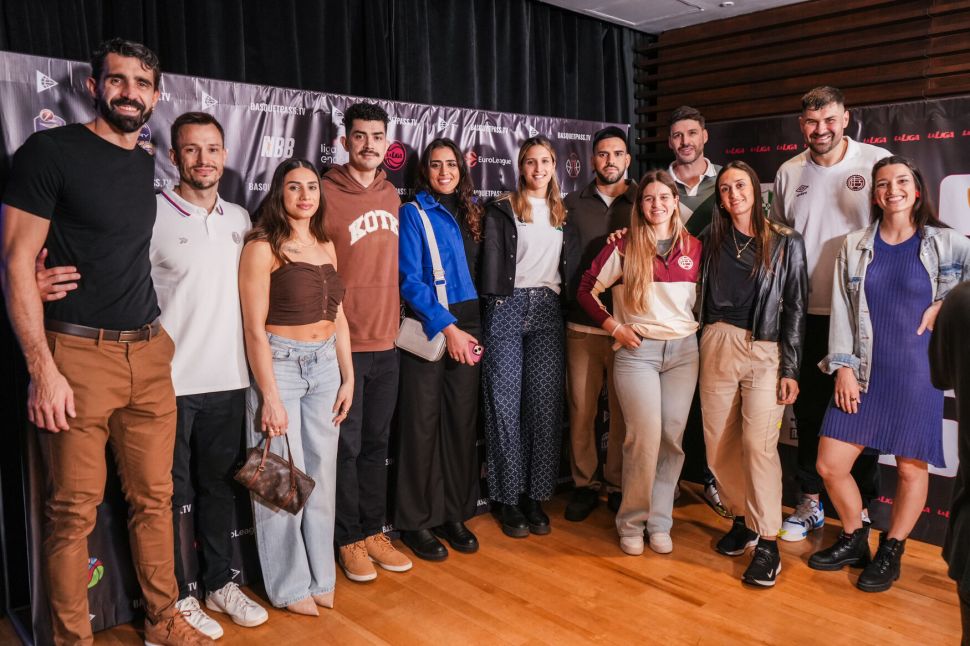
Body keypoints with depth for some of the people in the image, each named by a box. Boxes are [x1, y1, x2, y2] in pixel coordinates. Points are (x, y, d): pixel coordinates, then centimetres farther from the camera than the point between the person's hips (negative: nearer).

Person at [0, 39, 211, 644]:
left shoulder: (150, 165, 14)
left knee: (154, 498, 12)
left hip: (150, 355, 5)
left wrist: (160, 335, 10)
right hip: (78, 355, -5)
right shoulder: (51, 150, -4)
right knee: (74, 513, 3)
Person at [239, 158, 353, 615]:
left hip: (325, 366, 6)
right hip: (279, 365, -6)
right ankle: (289, 586, 21)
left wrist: (348, 377, 9)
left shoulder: (326, 246, 11)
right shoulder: (262, 247, -8)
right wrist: (270, 397, -15)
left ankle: (320, 576, 28)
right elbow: (254, 328, -12)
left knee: (322, 474, 11)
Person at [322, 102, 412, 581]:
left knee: (376, 442, 15)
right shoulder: (325, 194, -9)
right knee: (347, 445, 5)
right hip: (343, 343, -5)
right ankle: (349, 539, 22)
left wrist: (396, 321, 14)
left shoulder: (392, 195, 10)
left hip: (386, 341, 5)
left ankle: (374, 530, 29)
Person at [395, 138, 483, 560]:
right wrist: (446, 327, -18)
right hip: (428, 327, -5)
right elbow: (409, 280, -11)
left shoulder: (470, 213, 13)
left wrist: (470, 327, 7)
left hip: (466, 327, 5)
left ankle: (455, 514, 21)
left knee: (463, 421, 8)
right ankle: (417, 522, 13)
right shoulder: (413, 213, -3)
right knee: (422, 424, -1)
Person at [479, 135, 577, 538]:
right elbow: (491, 259, -2)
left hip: (548, 308, 3)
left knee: (545, 403, 0)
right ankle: (507, 498, 8)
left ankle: (535, 496, 10)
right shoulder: (502, 210, 6)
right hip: (508, 306, -3)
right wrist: (493, 299, -10)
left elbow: (571, 262, 18)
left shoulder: (562, 213, 18)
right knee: (506, 402, -3)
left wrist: (568, 300, 3)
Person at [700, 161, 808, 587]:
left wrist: (790, 369, -5)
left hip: (765, 352, -3)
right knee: (719, 446, 5)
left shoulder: (785, 243, 2)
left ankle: (767, 543, 0)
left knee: (759, 444, -12)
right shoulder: (712, 240, 10)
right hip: (717, 347, 3)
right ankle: (741, 520, 24)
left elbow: (794, 308, 0)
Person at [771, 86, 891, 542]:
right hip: (807, 313, 3)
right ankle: (810, 501, 25)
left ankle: (862, 509, 22)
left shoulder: (878, 162, -3)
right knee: (809, 409, 10)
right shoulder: (789, 173, 7)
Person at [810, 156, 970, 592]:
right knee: (830, 465, 2)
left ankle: (891, 551, 30)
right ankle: (854, 539, 28)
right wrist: (842, 367, -4)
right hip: (863, 374, 2)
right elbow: (842, 311, 3)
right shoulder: (854, 246, 5)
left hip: (917, 375, -2)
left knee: (911, 469, 7)